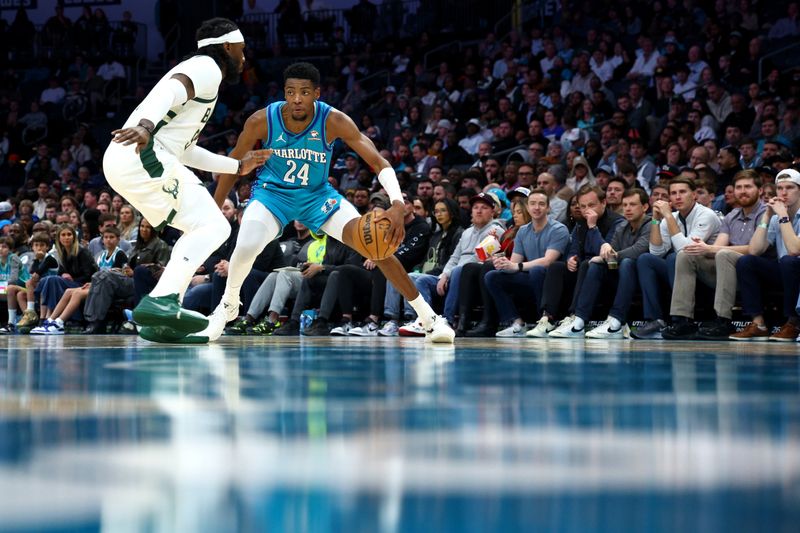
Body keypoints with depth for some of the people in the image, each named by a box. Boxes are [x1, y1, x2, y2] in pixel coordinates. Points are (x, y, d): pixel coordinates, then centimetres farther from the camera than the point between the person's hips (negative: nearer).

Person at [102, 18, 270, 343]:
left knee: (201, 228, 15)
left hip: (122, 161, 10)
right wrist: (146, 125, -39)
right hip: (142, 154, -10)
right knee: (213, 226, -12)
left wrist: (238, 166, 46)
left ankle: (160, 321, 9)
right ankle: (160, 302, -28)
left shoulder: (198, 70, 33)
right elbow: (170, 91, -21)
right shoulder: (207, 68, 2)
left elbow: (186, 150, 41)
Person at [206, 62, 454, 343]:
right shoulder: (262, 120, -22)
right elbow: (234, 164, -5)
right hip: (272, 193, 0)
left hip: (318, 194, 1)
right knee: (245, 248, -29)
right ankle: (228, 306, 4)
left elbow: (380, 163, -25)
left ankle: (429, 317, -3)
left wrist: (398, 205, -42)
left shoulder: (334, 121, -24)